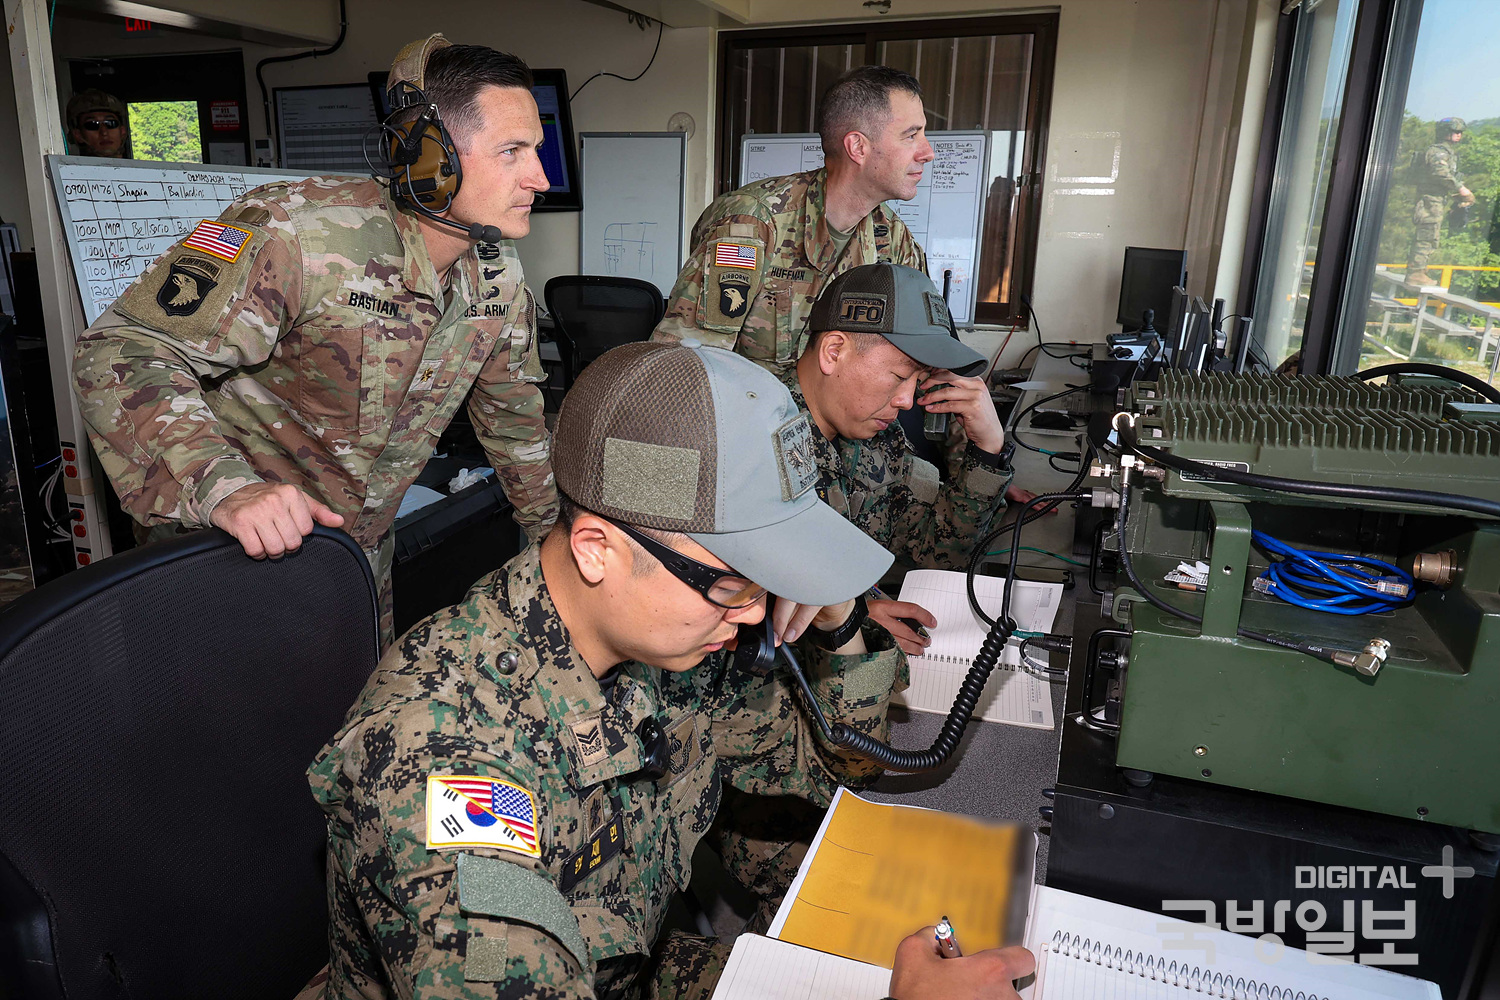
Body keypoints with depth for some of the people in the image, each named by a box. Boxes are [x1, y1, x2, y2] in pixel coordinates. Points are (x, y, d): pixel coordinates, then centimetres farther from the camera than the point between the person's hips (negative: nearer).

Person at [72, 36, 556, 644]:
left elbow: (514, 414, 9)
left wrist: (554, 537, 13)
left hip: (363, 560, 6)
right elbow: (123, 353, -28)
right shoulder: (300, 234, -28)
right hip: (237, 555, -5)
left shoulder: (501, 280, -6)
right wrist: (223, 490, -44)